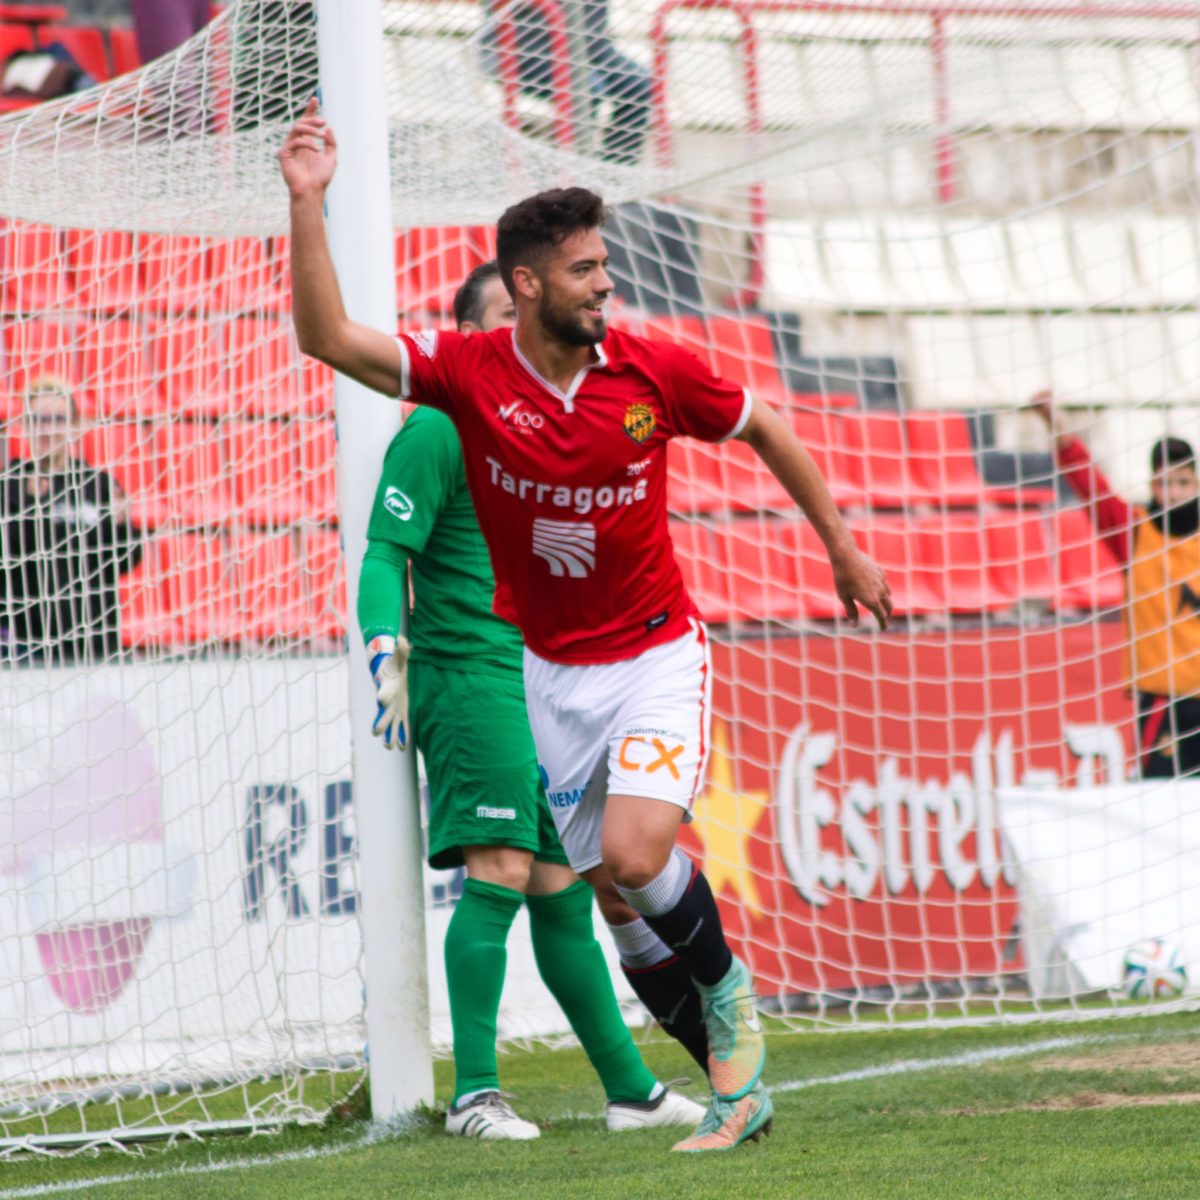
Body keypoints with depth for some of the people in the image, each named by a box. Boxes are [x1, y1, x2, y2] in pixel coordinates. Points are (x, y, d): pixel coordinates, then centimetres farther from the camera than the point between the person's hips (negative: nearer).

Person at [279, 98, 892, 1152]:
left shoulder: (653, 372, -11)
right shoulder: (469, 372, -11)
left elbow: (764, 428, 6)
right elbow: (329, 339, -19)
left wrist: (842, 548, 12)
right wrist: (308, 205, -29)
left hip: (656, 651, -2)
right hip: (548, 668, 2)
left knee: (636, 855, -22)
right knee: (602, 880, 4)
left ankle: (730, 994, 6)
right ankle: (738, 1068, 19)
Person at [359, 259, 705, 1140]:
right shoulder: (438, 431, -6)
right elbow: (386, 551, -11)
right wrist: (386, 647, -26)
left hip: (551, 688, 8)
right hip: (469, 675, -8)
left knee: (563, 891, 11)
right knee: (501, 871, -17)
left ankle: (631, 1090, 15)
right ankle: (475, 1094, -16)